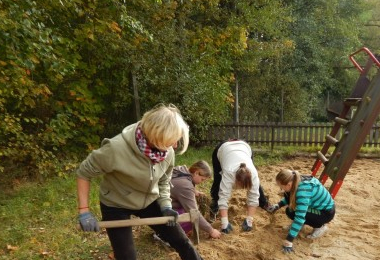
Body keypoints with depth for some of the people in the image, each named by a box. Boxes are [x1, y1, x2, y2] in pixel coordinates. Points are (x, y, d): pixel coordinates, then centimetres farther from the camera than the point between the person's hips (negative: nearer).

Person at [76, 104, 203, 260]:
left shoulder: (168, 152, -17)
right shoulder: (117, 147, -34)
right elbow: (84, 173, -18)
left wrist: (165, 206, -10)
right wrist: (84, 211, -20)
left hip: (149, 202, 4)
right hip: (116, 206, -4)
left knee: (182, 242, 9)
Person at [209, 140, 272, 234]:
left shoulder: (253, 173, -38)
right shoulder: (228, 173, -44)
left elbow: (253, 197, -32)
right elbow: (223, 198, -43)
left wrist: (249, 221, -32)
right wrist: (225, 224, -44)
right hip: (222, 149, -2)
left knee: (256, 184, 4)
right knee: (218, 181, -8)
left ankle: (264, 204, 27)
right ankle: (214, 206, 15)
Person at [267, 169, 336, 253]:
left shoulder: (303, 191, -36)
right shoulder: (297, 181, -11)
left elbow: (300, 217, -39)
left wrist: (289, 240, -38)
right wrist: (278, 205, 9)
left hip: (327, 212, -8)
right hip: (316, 205, 8)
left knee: (291, 212, -23)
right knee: (288, 195, -5)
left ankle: (319, 226, -3)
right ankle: (296, 224, 9)